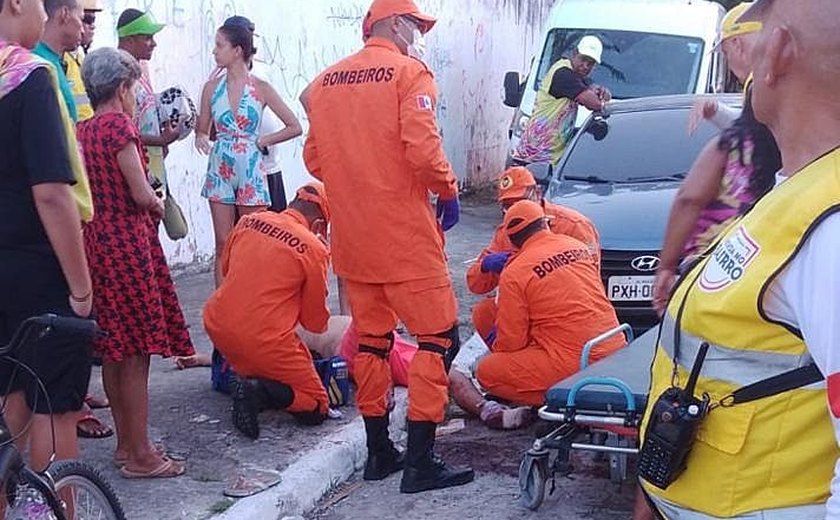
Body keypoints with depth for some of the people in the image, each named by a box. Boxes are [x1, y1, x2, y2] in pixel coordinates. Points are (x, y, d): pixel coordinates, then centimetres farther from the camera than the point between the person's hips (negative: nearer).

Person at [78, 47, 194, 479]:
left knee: (114, 349, 15)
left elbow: (89, 189, 14)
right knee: (136, 352, -2)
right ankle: (140, 455, 3)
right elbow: (142, 195, -17)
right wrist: (157, 203, 4)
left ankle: (125, 443, 25)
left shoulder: (84, 130, 11)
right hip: (127, 243, -9)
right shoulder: (119, 125, -13)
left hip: (96, 240, 9)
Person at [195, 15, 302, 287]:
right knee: (223, 244, 4)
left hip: (251, 172, -2)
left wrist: (261, 141, -5)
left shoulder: (261, 89, -4)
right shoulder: (212, 87, 3)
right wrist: (201, 138, -11)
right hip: (220, 170, 2)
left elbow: (295, 127, -1)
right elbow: (202, 128, 10)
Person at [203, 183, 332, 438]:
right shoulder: (314, 248, -8)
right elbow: (316, 322, 1)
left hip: (216, 325, 6)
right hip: (264, 341, -6)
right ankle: (261, 391, -15)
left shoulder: (249, 221, 5)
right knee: (317, 408, 8)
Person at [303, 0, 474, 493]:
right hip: (405, 234, -7)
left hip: (352, 236, 7)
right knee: (438, 336, 0)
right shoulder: (410, 72, -8)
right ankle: (420, 462, -2)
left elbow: (315, 158, 13)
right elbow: (423, 148, -19)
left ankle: (379, 451, 22)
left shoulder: (326, 81, 11)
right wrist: (448, 191, -3)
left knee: (372, 338, 16)